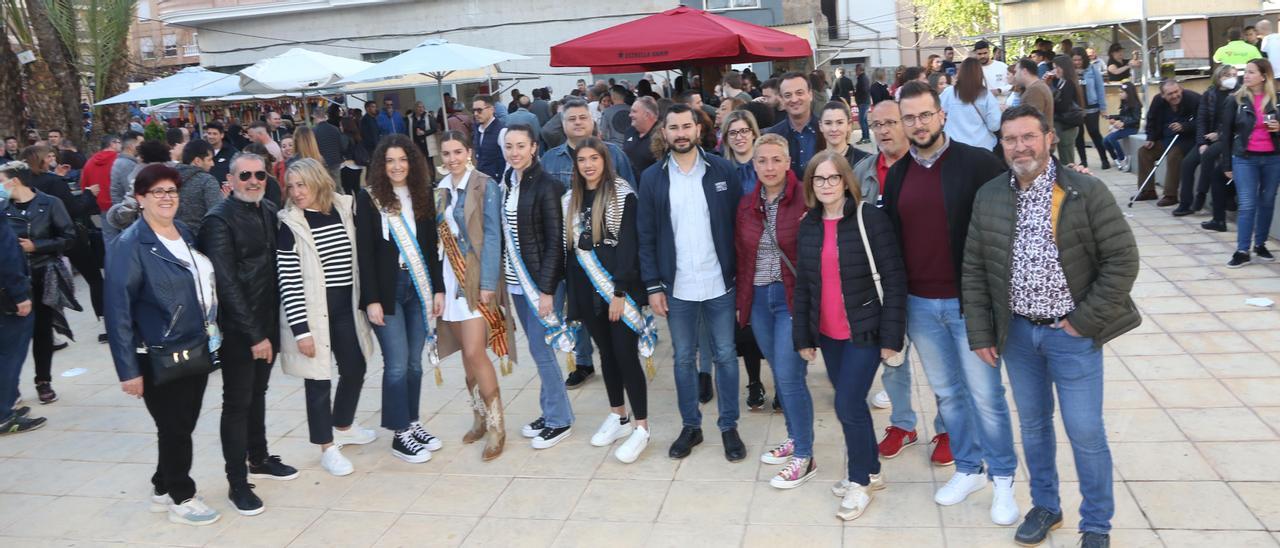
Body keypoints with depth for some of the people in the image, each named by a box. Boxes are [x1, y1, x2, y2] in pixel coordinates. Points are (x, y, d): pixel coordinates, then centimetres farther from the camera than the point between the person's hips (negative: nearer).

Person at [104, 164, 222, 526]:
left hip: (196, 351, 7)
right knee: (175, 428, 5)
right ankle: (181, 498, 22)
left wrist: (210, 343, 15)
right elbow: (119, 311, -16)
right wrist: (128, 369, -18)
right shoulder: (131, 245, -14)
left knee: (183, 425, 17)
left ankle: (164, 489, 34)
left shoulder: (185, 234, 8)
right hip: (161, 358, -7)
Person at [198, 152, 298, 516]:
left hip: (267, 323, 6)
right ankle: (237, 484, 12)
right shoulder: (220, 219, -14)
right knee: (237, 403, 3)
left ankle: (259, 460, 36)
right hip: (238, 329, -6)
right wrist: (253, 334, -19)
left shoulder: (270, 212, 5)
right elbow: (226, 282, -18)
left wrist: (270, 327, 4)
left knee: (258, 393, 20)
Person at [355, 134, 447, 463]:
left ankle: (413, 423, 23)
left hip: (418, 286, 4)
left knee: (414, 361, 9)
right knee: (397, 363, -3)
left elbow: (431, 246, 10)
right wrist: (371, 299, -11)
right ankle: (400, 434, 8)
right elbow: (364, 251, -7)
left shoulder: (422, 195, 7)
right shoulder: (369, 198, -5)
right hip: (386, 288, -4)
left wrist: (438, 288, 6)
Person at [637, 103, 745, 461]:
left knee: (725, 356, 9)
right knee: (683, 358, 12)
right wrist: (653, 286, -4)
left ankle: (729, 427, 23)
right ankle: (691, 426, 27)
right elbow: (646, 237, 0)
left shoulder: (722, 171, -3)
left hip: (720, 284, -1)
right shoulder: (652, 178, 0)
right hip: (676, 287, 1)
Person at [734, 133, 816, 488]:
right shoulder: (746, 205, 7)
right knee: (780, 374, 14)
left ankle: (804, 456, 7)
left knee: (789, 375, -7)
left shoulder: (804, 199, -10)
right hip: (758, 298, 5)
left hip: (793, 297, -5)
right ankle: (795, 438, 30)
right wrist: (741, 300, 11)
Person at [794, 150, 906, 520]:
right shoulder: (808, 226, 4)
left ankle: (860, 480, 13)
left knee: (847, 406, -7)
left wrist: (891, 337, -14)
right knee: (851, 404, 14)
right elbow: (803, 286, 9)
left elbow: (894, 281, -12)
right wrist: (803, 336, 8)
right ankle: (869, 471, 32)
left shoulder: (870, 219, -12)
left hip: (864, 332, -5)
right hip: (828, 334, 5)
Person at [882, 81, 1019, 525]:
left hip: (967, 300, -4)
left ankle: (1003, 478, 21)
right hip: (918, 304, 5)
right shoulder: (897, 174, 6)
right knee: (947, 392, 15)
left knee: (985, 394, 3)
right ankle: (968, 468, 31)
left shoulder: (977, 163, -9)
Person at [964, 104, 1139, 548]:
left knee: (1085, 431, 4)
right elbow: (973, 269, 4)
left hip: (1072, 333, -3)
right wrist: (980, 333, 1)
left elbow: (1122, 260, -11)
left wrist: (1084, 321, -12)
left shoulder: (1087, 192, -12)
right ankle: (1044, 506, 36)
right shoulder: (988, 197, -1)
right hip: (1017, 332, 4)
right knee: (1032, 425, 16)